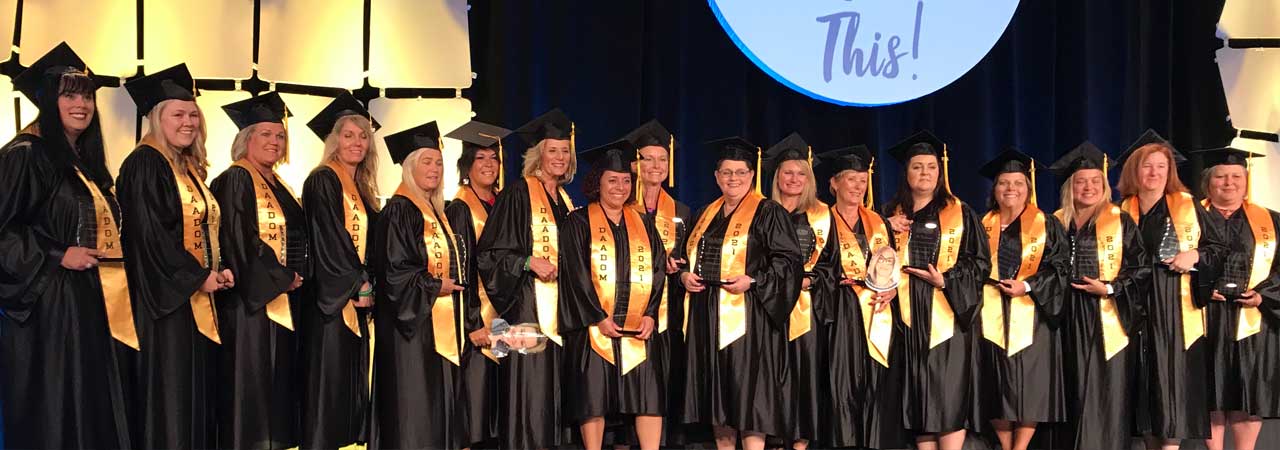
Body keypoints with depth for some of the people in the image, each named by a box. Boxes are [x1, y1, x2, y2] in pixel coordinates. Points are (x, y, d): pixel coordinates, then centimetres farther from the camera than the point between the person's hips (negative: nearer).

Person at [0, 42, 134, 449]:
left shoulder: (86, 161, 18)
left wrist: (115, 258, 12)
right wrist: (56, 257, -19)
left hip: (95, 304, 9)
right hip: (49, 306, -9)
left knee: (97, 415, 8)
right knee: (52, 417, -5)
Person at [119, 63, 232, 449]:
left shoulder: (190, 168, 16)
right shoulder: (145, 164, -11)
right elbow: (149, 233, -20)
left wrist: (219, 270, 5)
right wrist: (198, 277, -15)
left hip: (199, 300, 9)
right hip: (166, 299, -9)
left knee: (198, 393, 10)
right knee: (169, 395, -8)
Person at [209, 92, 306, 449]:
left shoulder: (280, 188, 18)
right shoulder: (236, 180, -8)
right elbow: (238, 240, -17)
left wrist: (297, 279, 6)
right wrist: (282, 280, -14)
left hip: (284, 302, 9)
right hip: (252, 300, -9)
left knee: (277, 386, 9)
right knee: (250, 385, -8)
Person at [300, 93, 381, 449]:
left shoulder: (363, 191, 18)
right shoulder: (322, 181, -7)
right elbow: (326, 240, -15)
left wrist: (369, 286, 2)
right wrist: (358, 286, -15)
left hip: (359, 299, 8)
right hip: (331, 298, -8)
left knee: (353, 378, 8)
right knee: (328, 378, -9)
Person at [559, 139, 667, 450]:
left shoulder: (643, 225, 15)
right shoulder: (579, 223, 2)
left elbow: (657, 272, 10)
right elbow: (576, 274, -7)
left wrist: (650, 314, -5)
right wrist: (599, 318, -14)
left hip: (638, 328, 3)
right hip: (593, 327, -3)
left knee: (648, 397, -4)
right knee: (593, 398, -4)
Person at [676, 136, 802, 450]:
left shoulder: (767, 213, -3)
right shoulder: (706, 215, 17)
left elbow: (789, 260, -9)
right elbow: (687, 255, 25)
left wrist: (753, 280, -20)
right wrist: (685, 275, 4)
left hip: (747, 316, -7)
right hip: (708, 318, 7)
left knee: (749, 399, -9)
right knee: (719, 402, 8)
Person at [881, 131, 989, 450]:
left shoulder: (960, 213, 4)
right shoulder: (892, 215, 13)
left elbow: (980, 262, 0)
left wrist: (946, 280, -14)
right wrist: (888, 232, -5)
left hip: (946, 314, -3)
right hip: (909, 316, 3)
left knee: (948, 396, -8)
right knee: (918, 396, 3)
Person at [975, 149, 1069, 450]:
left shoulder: (1046, 225, 4)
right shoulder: (984, 226, 13)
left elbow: (1061, 266, -2)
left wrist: (1027, 286, -14)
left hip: (1031, 315, -2)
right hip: (992, 318, 3)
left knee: (1029, 385, -6)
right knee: (997, 387, 1)